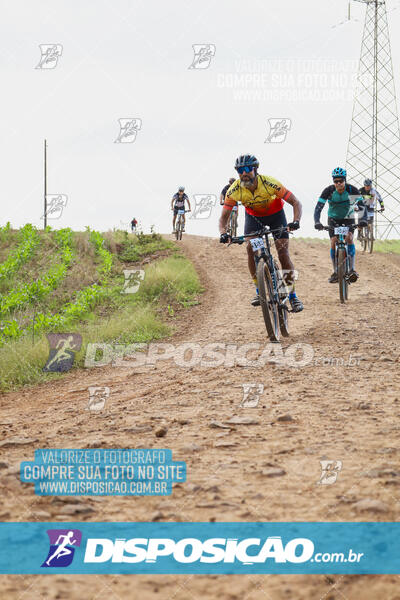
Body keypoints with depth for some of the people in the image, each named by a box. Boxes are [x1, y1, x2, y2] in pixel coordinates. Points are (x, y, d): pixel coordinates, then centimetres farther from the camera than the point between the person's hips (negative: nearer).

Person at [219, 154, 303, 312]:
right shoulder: (234, 190, -28)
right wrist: (223, 233, -42)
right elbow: (224, 216, -21)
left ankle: (292, 296, -5)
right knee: (250, 247, -21)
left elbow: (295, 202, -31)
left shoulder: (269, 183, -35)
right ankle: (259, 291, -8)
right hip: (253, 215, 2)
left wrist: (296, 221, -50)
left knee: (283, 252, -14)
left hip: (275, 214, -2)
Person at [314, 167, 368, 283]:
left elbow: (362, 205, -24)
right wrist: (317, 222, -43)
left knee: (349, 238, -25)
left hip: (348, 218, -1)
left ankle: (352, 269, -29)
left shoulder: (352, 190, -23)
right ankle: (336, 272, -1)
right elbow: (318, 207, -26)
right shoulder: (328, 191, -23)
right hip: (333, 218, 1)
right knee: (333, 242, -13)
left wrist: (363, 219, -42)